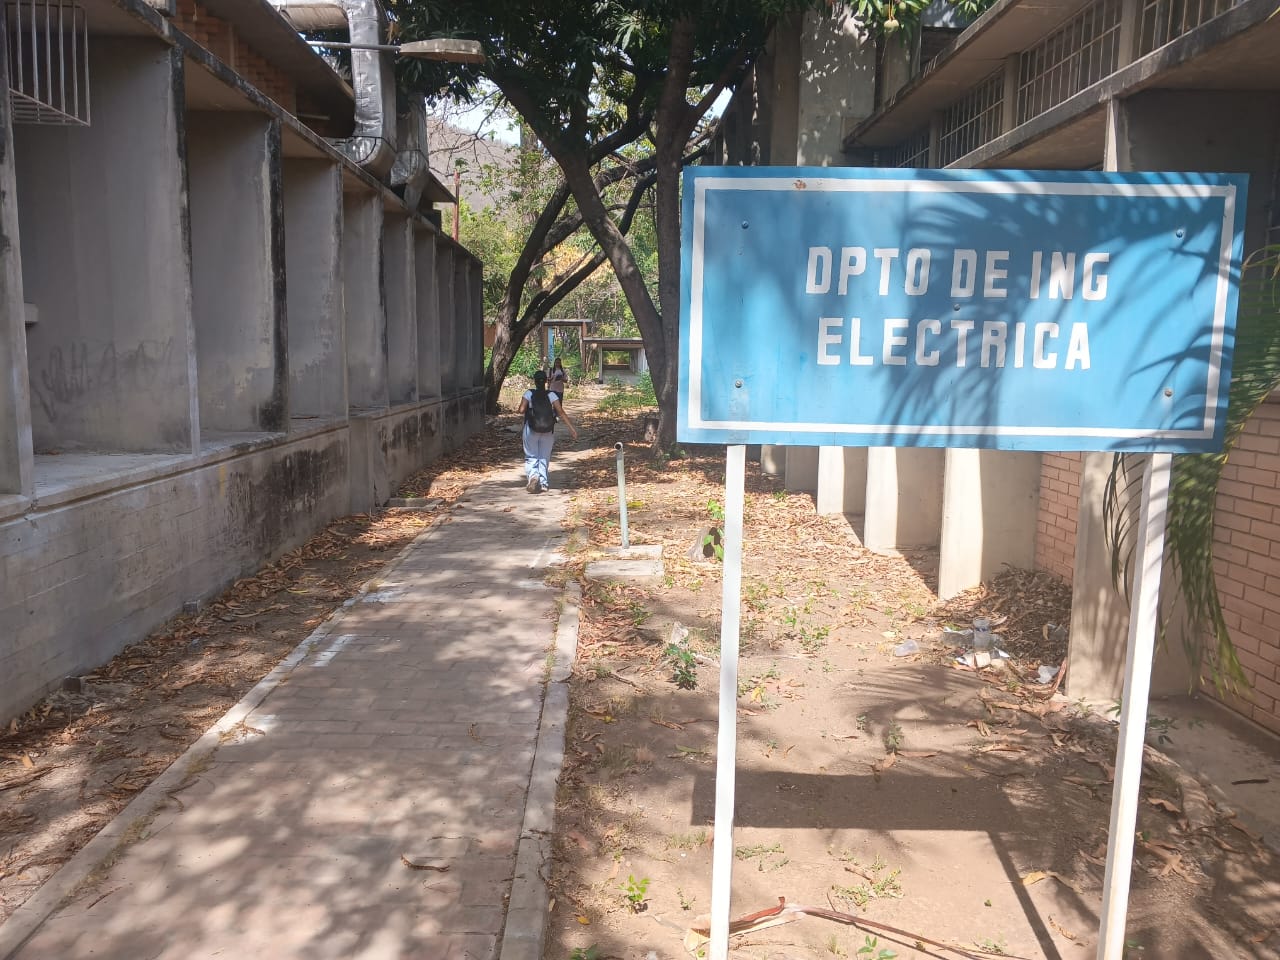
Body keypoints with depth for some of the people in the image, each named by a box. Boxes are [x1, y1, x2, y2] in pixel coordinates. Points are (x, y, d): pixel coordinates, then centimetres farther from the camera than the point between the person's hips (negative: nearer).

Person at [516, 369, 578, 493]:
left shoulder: (529, 394, -7)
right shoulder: (552, 395, -4)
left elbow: (521, 410, -17)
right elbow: (561, 412, -12)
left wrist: (518, 411, 7)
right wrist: (572, 428, -13)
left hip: (531, 430, -1)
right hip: (548, 432, 1)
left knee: (531, 457, 9)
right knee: (544, 457, 14)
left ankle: (532, 475, -18)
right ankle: (543, 483, 11)